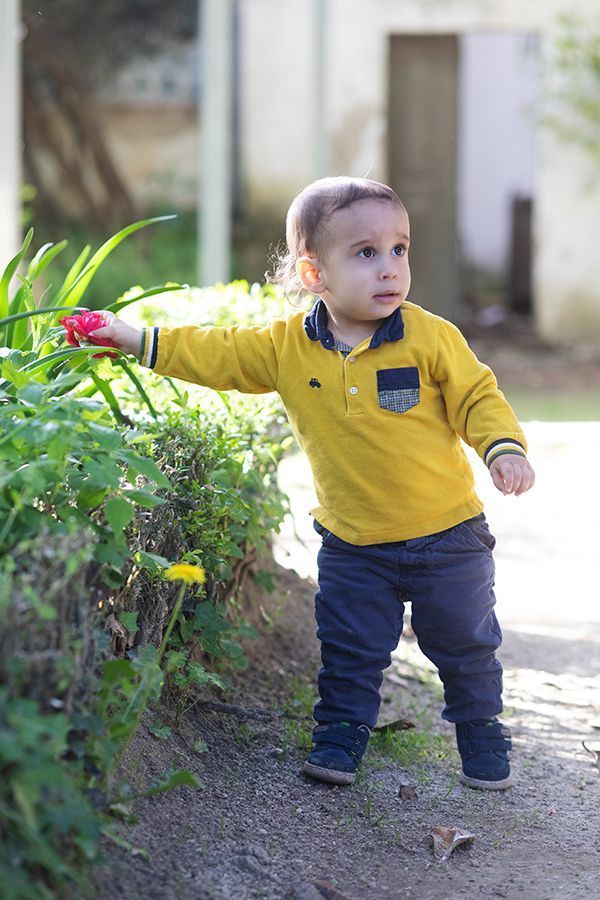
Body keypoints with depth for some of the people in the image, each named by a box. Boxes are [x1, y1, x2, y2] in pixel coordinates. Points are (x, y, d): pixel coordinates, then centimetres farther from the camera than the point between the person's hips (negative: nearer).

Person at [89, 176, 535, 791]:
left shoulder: (429, 337, -13)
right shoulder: (285, 347, -7)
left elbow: (477, 397, -6)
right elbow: (213, 354, -1)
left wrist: (504, 448, -22)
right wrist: (131, 338, -6)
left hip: (447, 534, -1)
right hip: (353, 544, 1)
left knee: (465, 645, 12)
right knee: (349, 648, 7)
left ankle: (481, 731, 34)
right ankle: (341, 732, 27)